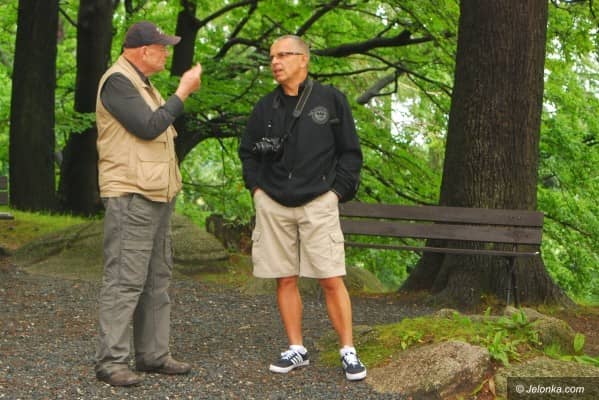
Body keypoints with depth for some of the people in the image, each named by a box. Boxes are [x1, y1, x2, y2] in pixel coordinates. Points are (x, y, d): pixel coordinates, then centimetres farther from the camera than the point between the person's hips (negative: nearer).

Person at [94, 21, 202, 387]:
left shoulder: (142, 83, 20)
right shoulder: (117, 80, -11)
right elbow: (148, 127, -18)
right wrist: (183, 92, -11)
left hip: (158, 196, 10)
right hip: (131, 196, -10)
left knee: (157, 280, 11)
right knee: (125, 280, -10)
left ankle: (154, 354, 16)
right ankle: (111, 361, -8)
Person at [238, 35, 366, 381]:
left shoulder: (331, 100, 1)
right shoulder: (265, 108, 10)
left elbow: (350, 152, 4)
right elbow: (248, 153, 21)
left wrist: (338, 190, -4)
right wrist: (256, 187, 8)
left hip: (318, 203, -3)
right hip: (273, 205, 4)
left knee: (332, 280, -7)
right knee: (285, 279, 6)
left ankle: (349, 352, 1)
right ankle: (296, 350, 16)